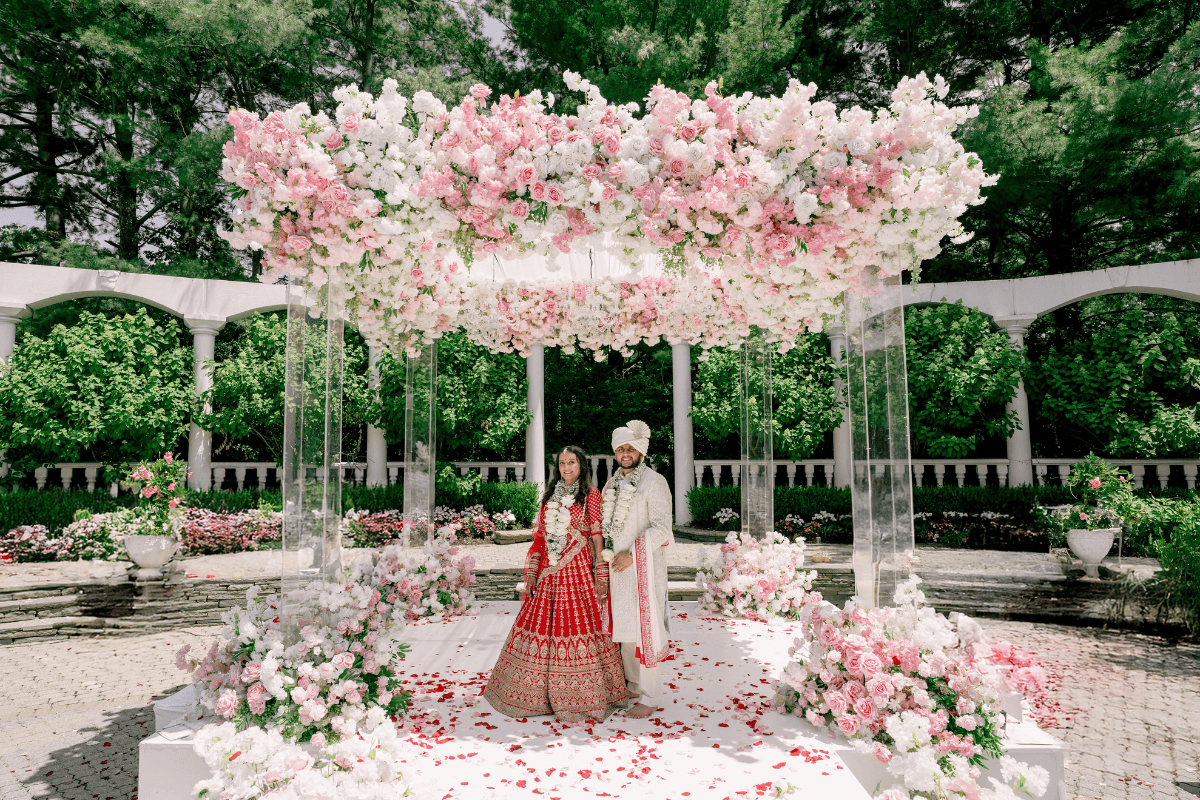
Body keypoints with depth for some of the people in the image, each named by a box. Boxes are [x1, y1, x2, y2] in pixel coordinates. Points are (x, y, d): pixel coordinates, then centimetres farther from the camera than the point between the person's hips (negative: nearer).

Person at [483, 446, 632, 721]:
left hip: (578, 572, -4)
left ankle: (582, 697, 10)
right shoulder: (550, 495, 14)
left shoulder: (590, 495, 1)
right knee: (541, 625, 4)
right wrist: (532, 572, 6)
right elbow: (539, 536, 13)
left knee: (579, 624, -4)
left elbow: (598, 537, -3)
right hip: (548, 573, 4)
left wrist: (601, 578, -7)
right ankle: (539, 692, 19)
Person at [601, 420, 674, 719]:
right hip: (617, 565, 7)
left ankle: (650, 697, 6)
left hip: (643, 565, -7)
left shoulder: (654, 482, -8)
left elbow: (662, 527, -15)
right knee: (622, 625, 12)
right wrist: (605, 555, 13)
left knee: (643, 627, -4)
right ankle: (633, 685, 27)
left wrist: (631, 554, -19)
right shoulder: (612, 483, 14)